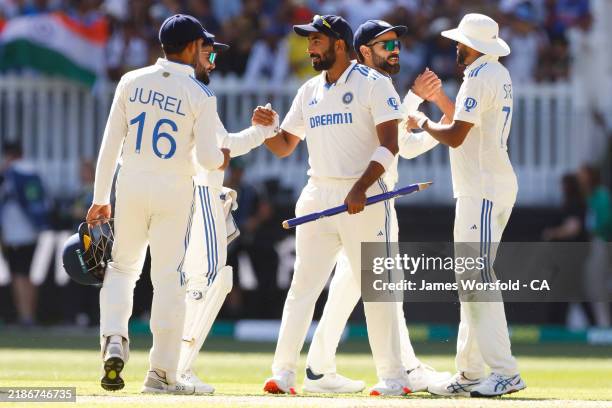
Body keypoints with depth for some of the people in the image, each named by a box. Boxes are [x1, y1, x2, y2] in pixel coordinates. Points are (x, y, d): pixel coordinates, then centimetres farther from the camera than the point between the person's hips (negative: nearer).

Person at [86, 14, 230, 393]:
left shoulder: (132, 81, 1)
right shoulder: (201, 95, -7)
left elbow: (110, 144, 1)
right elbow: (207, 157, -12)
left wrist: (101, 198, 6)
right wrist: (221, 158, 13)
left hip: (131, 185, 2)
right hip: (174, 191, -2)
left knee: (123, 266, 17)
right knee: (169, 278, 5)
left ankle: (114, 340, -8)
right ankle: (162, 373, 7)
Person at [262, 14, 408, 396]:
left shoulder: (372, 84, -4)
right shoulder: (309, 91, 15)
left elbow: (389, 145, -12)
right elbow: (284, 147, 19)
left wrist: (361, 188, -23)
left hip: (362, 198, -6)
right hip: (317, 196, 6)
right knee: (303, 286, 1)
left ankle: (393, 377, 1)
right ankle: (283, 374, 2)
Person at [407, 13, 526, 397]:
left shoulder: (480, 78, -15)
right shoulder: (499, 74, 17)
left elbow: (455, 136, -18)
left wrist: (423, 122, -2)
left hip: (483, 192, -11)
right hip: (482, 189, 11)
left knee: (479, 278, -14)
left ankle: (505, 372, -19)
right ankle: (470, 373, 14)